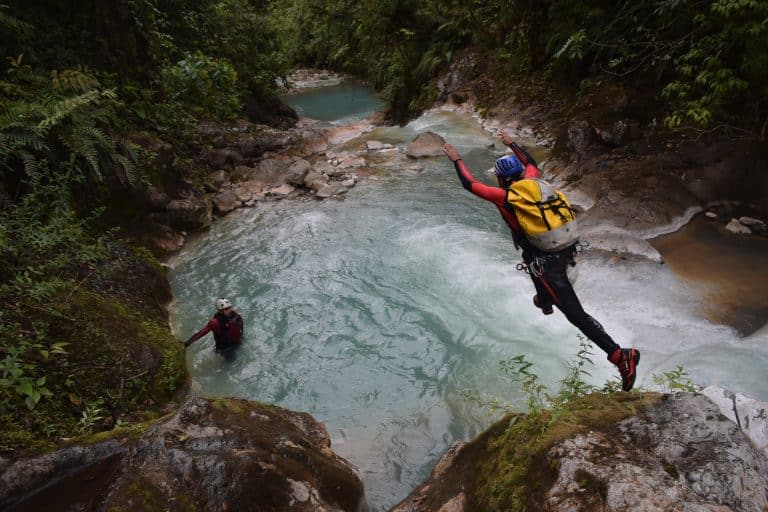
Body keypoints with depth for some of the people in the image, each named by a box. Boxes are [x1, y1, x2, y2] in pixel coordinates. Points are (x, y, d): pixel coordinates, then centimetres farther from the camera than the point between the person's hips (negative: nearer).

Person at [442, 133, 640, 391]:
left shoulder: (504, 196, -12)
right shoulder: (533, 181, 5)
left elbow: (470, 183, -1)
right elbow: (531, 163, 29)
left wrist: (456, 160, 13)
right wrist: (512, 144, 40)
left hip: (545, 263, -8)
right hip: (565, 252, 8)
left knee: (576, 314, -5)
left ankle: (620, 355, -11)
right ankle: (544, 302, 67)